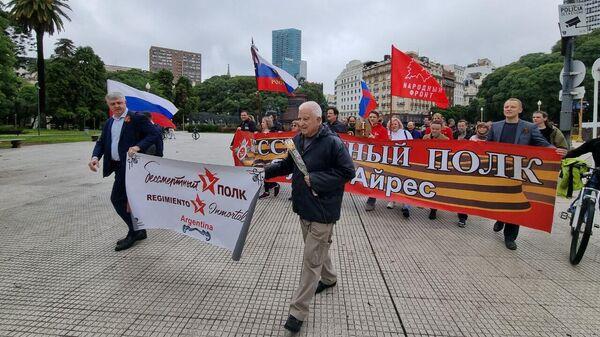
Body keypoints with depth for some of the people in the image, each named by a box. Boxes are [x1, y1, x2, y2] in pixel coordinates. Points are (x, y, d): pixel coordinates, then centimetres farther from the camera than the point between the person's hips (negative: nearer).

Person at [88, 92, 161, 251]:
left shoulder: (137, 118, -8)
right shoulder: (109, 122, 15)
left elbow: (155, 134, -16)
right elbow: (101, 142, 13)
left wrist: (138, 146, -28)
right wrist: (95, 157, -6)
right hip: (119, 166, 8)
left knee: (117, 199, -8)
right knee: (125, 199, 14)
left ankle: (134, 232, 6)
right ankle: (138, 231, 27)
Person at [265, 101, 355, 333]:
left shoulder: (332, 142, -18)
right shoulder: (298, 140, 4)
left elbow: (347, 172, -18)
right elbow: (288, 165, 16)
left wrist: (316, 180, -21)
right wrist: (265, 171, 2)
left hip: (322, 210, -8)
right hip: (304, 207, 8)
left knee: (311, 259, -2)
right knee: (317, 249, 26)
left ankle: (298, 311, 8)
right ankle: (328, 278, 52)